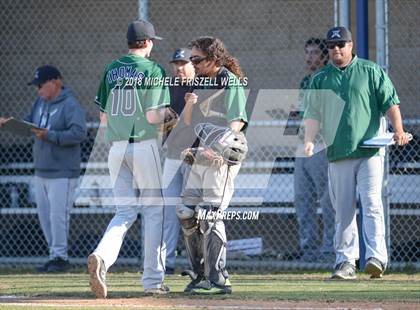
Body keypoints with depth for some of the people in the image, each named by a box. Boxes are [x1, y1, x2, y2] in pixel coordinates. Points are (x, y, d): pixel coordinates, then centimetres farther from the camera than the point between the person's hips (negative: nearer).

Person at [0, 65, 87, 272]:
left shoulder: (70, 105, -13)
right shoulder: (40, 102, 12)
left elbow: (79, 134, -22)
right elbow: (29, 122, 19)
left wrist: (50, 135, -27)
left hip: (62, 172, -9)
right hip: (41, 170, 9)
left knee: (58, 215, -8)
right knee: (44, 216, 10)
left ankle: (60, 257, -1)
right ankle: (54, 256, 18)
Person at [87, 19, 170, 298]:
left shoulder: (111, 70, 10)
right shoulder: (152, 70, -8)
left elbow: (104, 118, 12)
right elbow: (153, 116, -15)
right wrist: (167, 112, 5)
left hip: (117, 147, 5)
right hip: (145, 147, -5)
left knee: (125, 212, 7)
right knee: (154, 211, 6)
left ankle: (102, 256, -22)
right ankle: (153, 280, 7)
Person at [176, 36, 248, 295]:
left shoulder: (230, 82, -8)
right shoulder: (200, 84, 18)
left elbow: (238, 121, -17)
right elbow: (188, 122, 18)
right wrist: (189, 104, -5)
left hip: (222, 157, -9)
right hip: (200, 157, 9)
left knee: (209, 215, -16)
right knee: (187, 214, 7)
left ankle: (217, 280, -16)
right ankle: (200, 273, 19)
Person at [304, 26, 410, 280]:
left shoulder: (371, 72, 7)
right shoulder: (320, 80, 14)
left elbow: (390, 102, 3)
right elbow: (314, 114, 10)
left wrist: (398, 130, -12)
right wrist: (309, 141, -7)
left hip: (370, 151, -3)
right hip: (338, 154, 3)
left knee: (372, 204, -13)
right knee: (343, 210, 3)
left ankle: (376, 257, -18)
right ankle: (346, 261, 7)